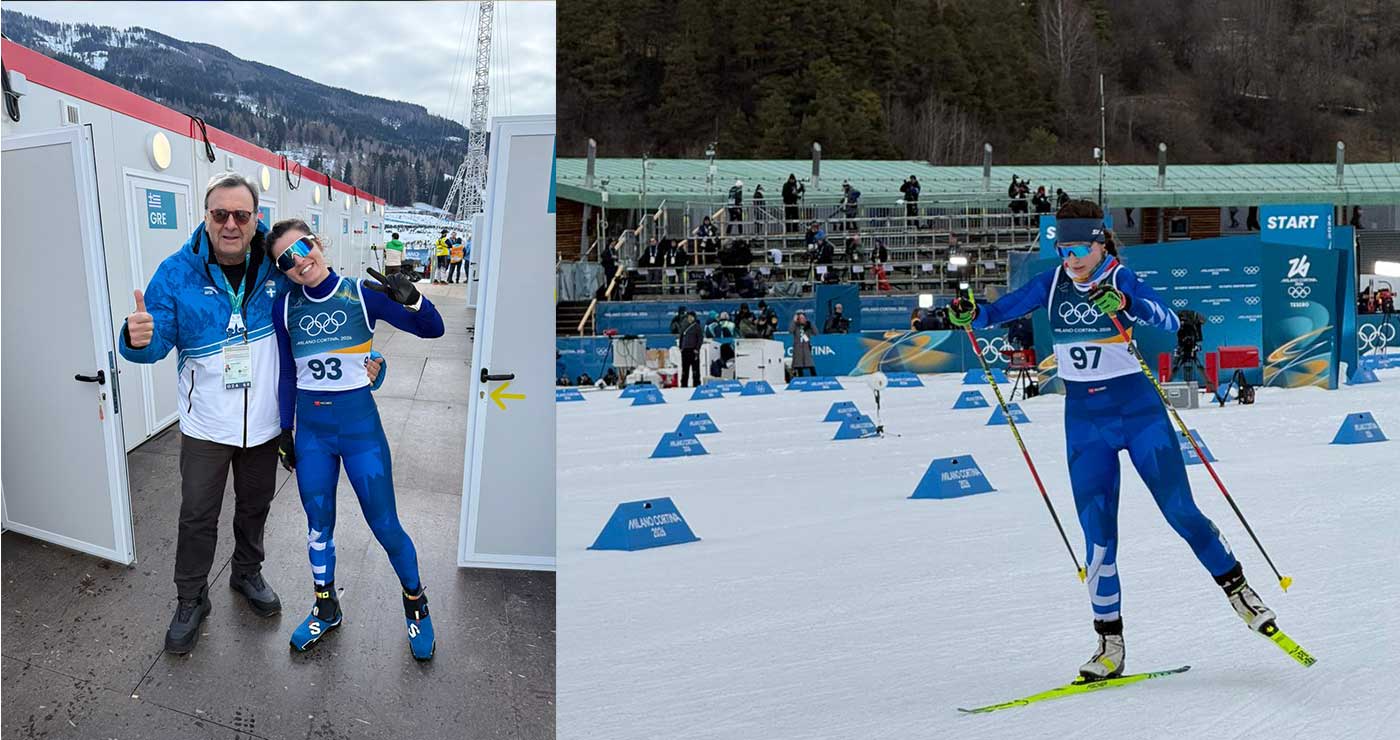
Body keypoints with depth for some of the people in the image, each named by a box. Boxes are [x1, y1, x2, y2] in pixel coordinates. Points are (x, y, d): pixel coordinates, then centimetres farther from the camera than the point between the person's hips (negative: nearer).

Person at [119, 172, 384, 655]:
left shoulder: (276, 267, -7)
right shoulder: (177, 272, -13)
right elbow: (157, 343, -13)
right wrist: (139, 339, -38)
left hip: (263, 422, 2)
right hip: (206, 426, -2)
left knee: (255, 506, 20)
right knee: (198, 516, 7)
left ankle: (247, 573, 44)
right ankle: (190, 601, 27)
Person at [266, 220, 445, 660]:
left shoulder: (362, 293, -8)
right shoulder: (286, 308, 2)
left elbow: (433, 330, -11)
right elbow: (287, 375, 12)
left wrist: (411, 299, -31)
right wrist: (285, 431, 13)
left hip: (359, 422, -3)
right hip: (310, 427, 3)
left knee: (385, 525, 2)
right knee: (318, 524, 14)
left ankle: (416, 604, 23)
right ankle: (326, 608, 34)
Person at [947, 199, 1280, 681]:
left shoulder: (1123, 281, -9)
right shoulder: (1051, 284, 2)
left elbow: (1169, 323, -24)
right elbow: (1000, 312, 2)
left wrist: (1126, 304, -43)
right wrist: (971, 315, -20)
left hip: (1138, 409, -3)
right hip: (1084, 418, 3)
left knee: (1180, 511, 0)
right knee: (1097, 531, -1)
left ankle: (1238, 588, 27)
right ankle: (1110, 643, 8)